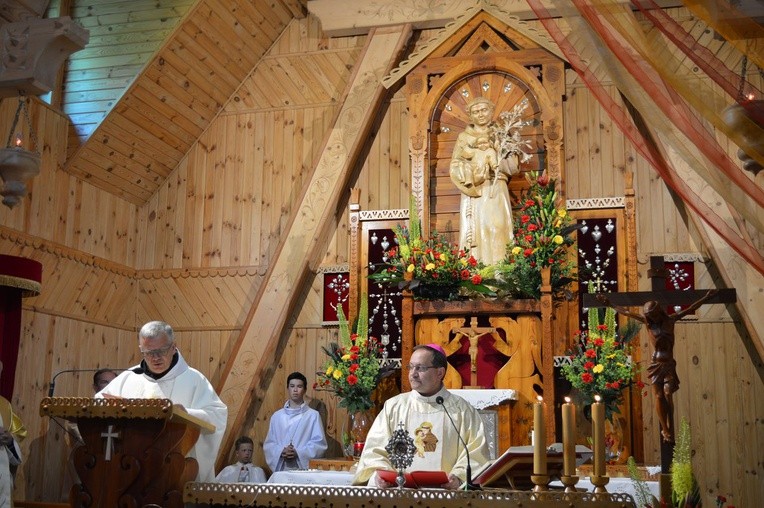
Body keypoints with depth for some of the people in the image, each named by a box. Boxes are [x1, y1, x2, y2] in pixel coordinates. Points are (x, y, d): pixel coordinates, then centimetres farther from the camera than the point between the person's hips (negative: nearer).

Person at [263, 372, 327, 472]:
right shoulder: (277, 416, 13)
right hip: (281, 469, 2)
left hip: (304, 468, -2)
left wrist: (298, 453, -13)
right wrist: (281, 452, -9)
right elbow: (268, 445, 11)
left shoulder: (313, 415, 4)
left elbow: (320, 444, -1)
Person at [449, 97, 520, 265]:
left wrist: (493, 154, -7)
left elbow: (514, 166, 6)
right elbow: (454, 168, 3)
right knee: (475, 231, -8)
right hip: (473, 192, 0)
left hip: (496, 191, 0)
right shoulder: (464, 137, 12)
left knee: (497, 231, -11)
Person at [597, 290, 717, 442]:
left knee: (668, 395, -7)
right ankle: (665, 430, 2)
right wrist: (609, 304, 10)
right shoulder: (647, 321, 3)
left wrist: (706, 298, -1)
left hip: (668, 363, -1)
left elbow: (689, 309, 2)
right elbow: (625, 312, 7)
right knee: (659, 396, -4)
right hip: (655, 363, 1)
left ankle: (670, 430, -3)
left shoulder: (670, 320, 2)